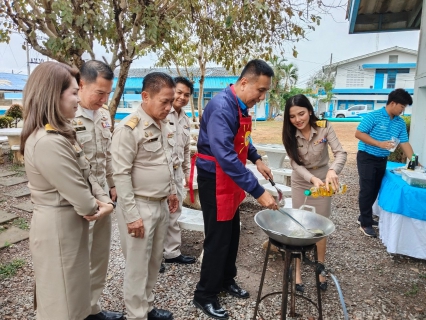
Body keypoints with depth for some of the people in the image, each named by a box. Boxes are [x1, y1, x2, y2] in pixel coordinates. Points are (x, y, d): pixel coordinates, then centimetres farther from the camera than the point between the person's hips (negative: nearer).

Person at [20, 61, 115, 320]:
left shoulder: (61, 133, 6)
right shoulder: (47, 142, -28)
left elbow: (86, 174, 5)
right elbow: (78, 195, -24)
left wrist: (104, 200, -9)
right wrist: (93, 209, -3)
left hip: (69, 222, 10)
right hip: (58, 226, -9)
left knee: (73, 289, 27)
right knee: (62, 299, 13)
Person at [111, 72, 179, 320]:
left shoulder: (166, 125, 6)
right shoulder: (129, 128, -17)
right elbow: (121, 175, -18)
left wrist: (172, 191, 16)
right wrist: (132, 215, -19)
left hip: (161, 204, 8)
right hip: (140, 206, -7)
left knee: (155, 261, 19)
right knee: (138, 266, 7)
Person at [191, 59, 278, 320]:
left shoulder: (242, 106, 5)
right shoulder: (221, 108, -25)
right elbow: (225, 157, -34)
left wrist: (257, 159, 5)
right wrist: (258, 191, -33)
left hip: (232, 179, 9)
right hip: (215, 180, -9)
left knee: (232, 235, 19)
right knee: (218, 239, 2)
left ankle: (226, 280, 40)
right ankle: (205, 296, 22)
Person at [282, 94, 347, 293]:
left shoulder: (324, 127, -19)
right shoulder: (290, 135, -15)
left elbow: (341, 153, -25)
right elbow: (295, 164, -20)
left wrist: (332, 171, -46)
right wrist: (312, 179, -37)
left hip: (323, 180, -1)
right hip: (300, 182, 1)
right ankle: (297, 272, 19)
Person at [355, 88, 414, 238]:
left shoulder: (400, 123, 6)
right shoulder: (373, 116, -13)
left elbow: (405, 143, 8)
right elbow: (358, 134, -17)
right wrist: (379, 144, -24)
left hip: (382, 160, 7)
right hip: (367, 158, -7)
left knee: (375, 190, 13)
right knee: (367, 189, -3)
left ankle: (364, 217, 28)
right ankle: (365, 223, 7)